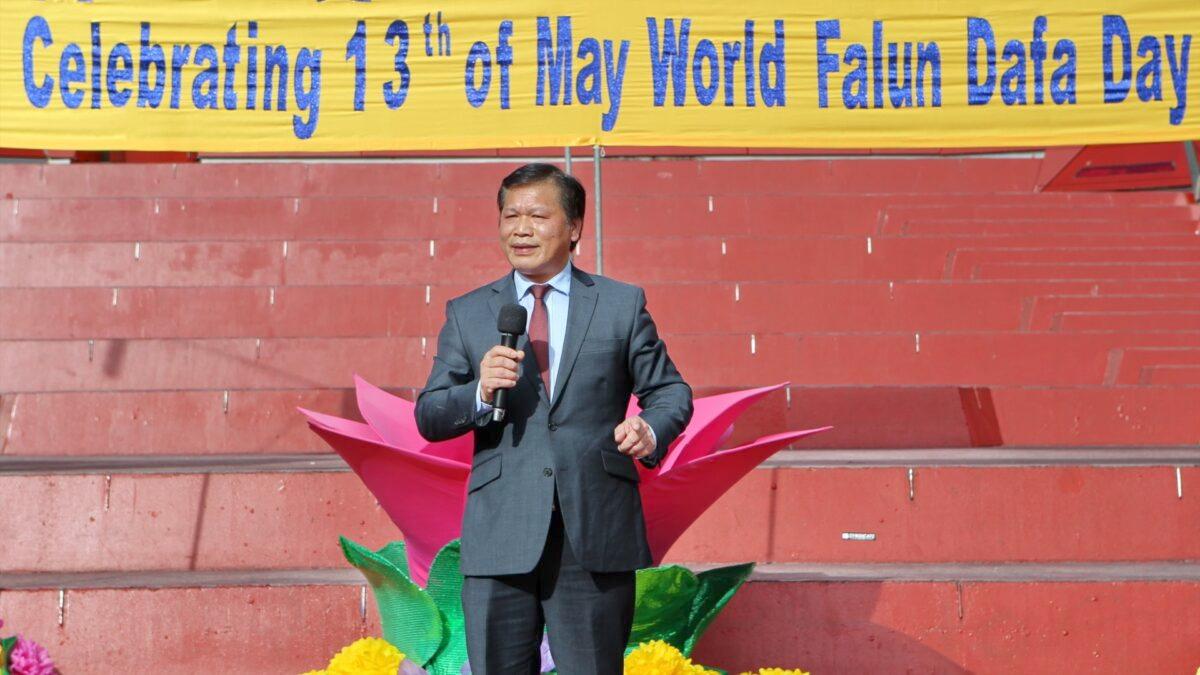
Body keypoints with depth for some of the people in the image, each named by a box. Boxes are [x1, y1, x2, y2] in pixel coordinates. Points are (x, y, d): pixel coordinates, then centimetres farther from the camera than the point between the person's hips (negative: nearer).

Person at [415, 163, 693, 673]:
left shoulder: (622, 304, 8)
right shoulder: (466, 315, 10)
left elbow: (670, 389, 10)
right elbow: (428, 419, 6)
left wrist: (652, 431, -12)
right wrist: (480, 393, -15)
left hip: (596, 536, -1)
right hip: (499, 539, 1)